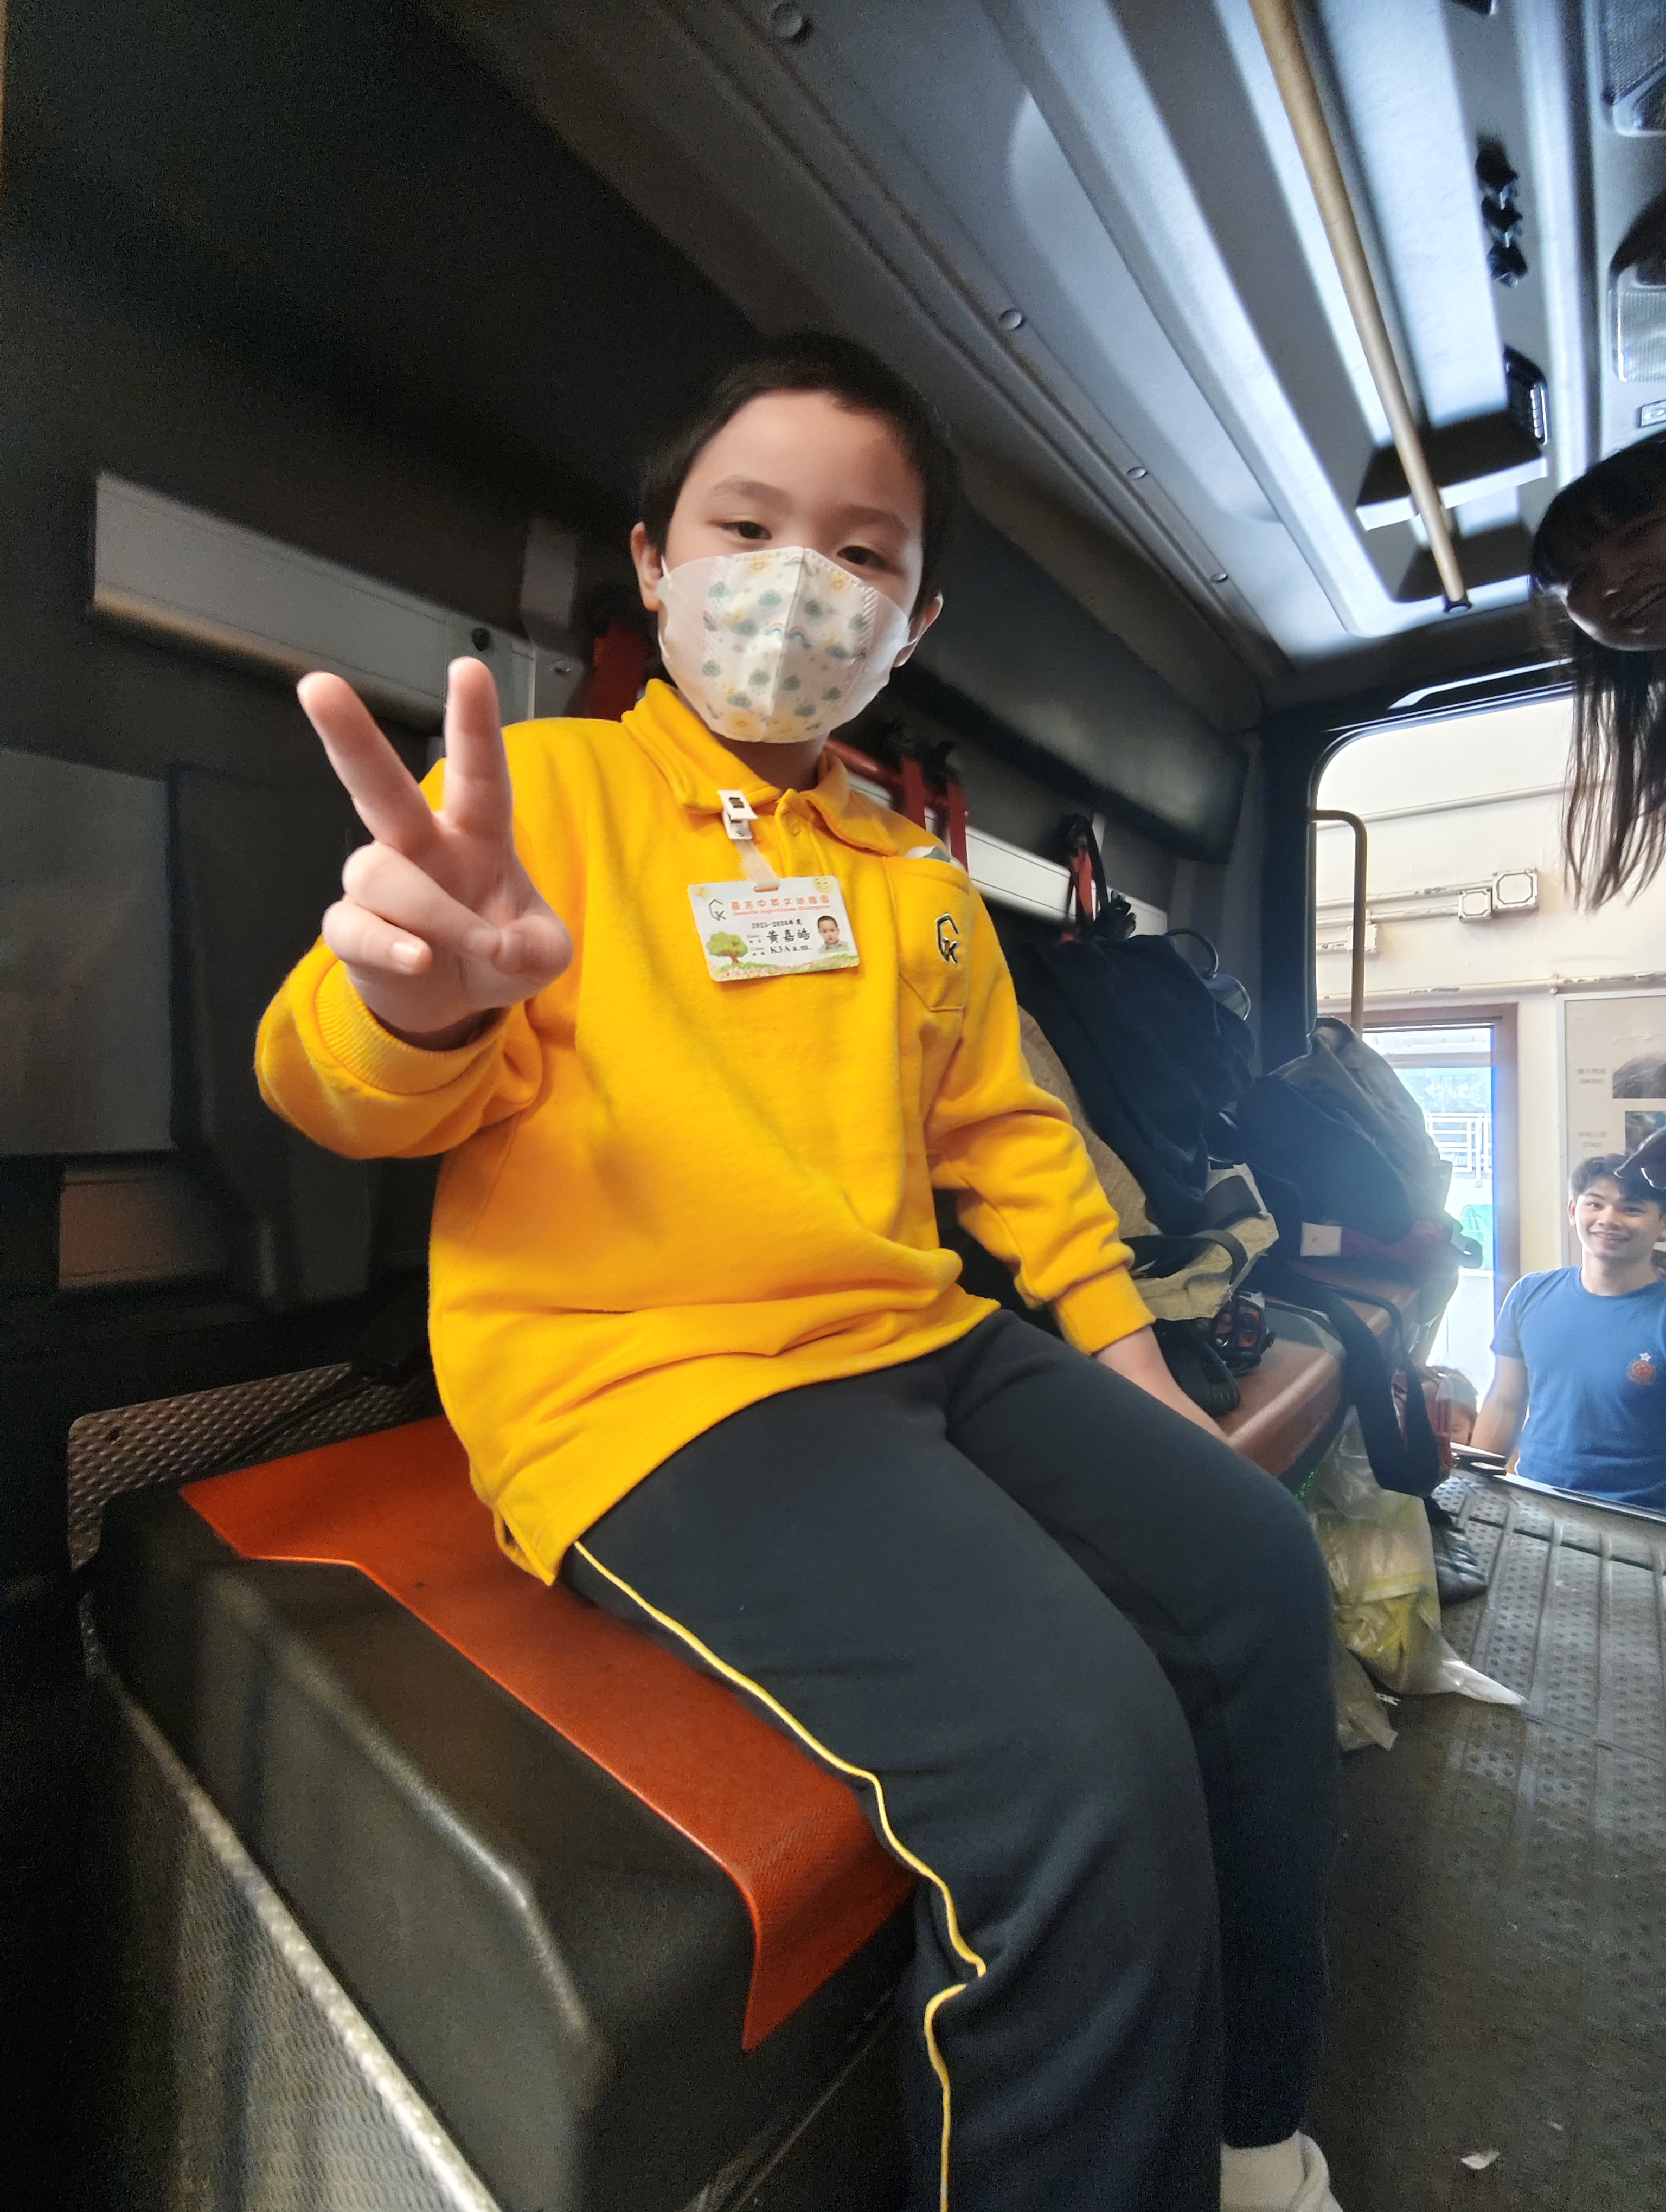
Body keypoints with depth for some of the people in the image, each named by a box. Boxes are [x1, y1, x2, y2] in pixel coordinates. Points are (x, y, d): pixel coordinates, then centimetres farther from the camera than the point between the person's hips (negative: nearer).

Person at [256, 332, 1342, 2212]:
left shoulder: (917, 878, 20)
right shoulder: (542, 785, 2)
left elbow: (1004, 1124, 21)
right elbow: (361, 1087, -7)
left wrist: (1123, 1345, 14)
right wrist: (414, 1006, -31)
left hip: (918, 1347, 8)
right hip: (645, 1382, -7)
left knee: (1255, 1567, 5)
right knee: (1078, 1749, -24)